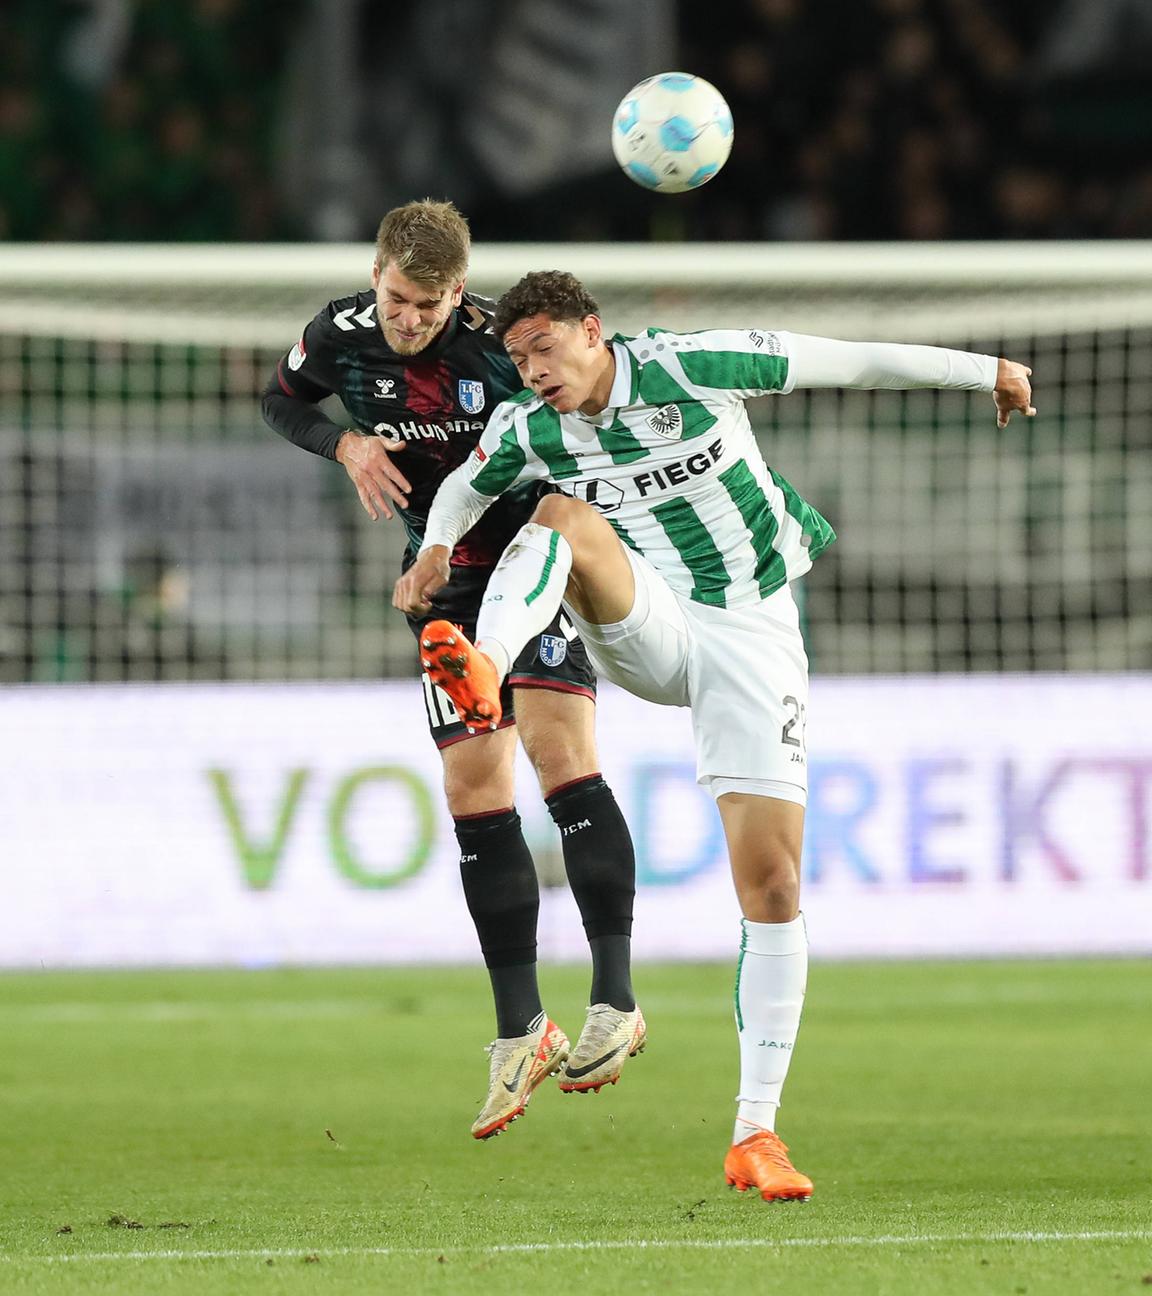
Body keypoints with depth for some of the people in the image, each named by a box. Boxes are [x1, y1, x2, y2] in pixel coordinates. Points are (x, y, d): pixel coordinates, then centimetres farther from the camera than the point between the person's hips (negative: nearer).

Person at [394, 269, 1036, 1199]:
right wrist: (437, 549, -3)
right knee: (565, 513, -28)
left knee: (773, 882, -10)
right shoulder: (528, 433, -2)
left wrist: (987, 372, 4)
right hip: (645, 633, 2)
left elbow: (846, 361, -4)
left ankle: (756, 1136, -4)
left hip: (751, 636, -2)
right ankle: (484, 670, -57)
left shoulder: (688, 367, -12)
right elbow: (466, 486, 20)